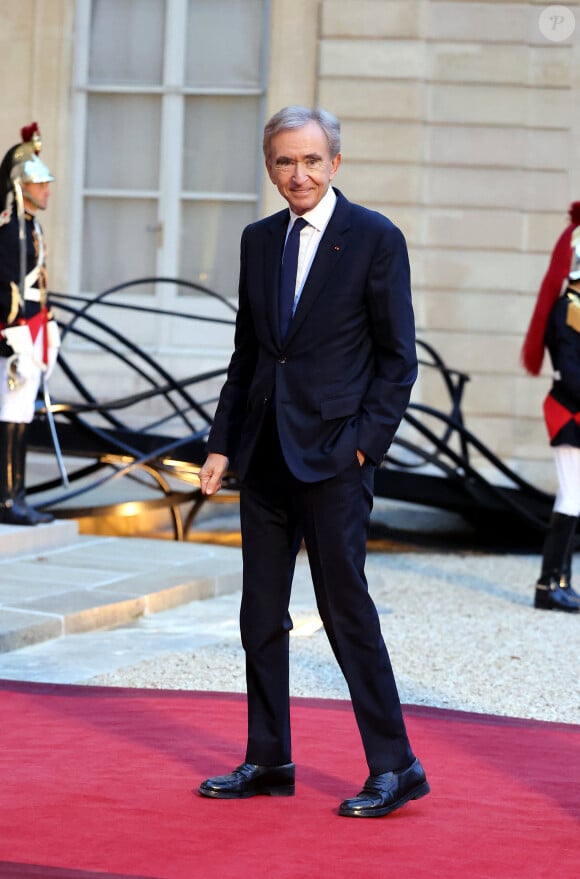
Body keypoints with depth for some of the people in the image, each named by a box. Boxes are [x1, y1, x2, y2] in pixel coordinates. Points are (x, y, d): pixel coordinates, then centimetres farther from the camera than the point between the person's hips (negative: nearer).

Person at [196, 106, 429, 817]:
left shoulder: (376, 239, -5)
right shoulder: (259, 240, 12)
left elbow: (398, 357, -4)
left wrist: (365, 441, -12)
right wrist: (222, 441, 10)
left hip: (332, 452, -6)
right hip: (264, 454, 6)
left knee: (346, 610, -6)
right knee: (261, 616, 9)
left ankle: (395, 767, 3)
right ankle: (268, 761, 19)